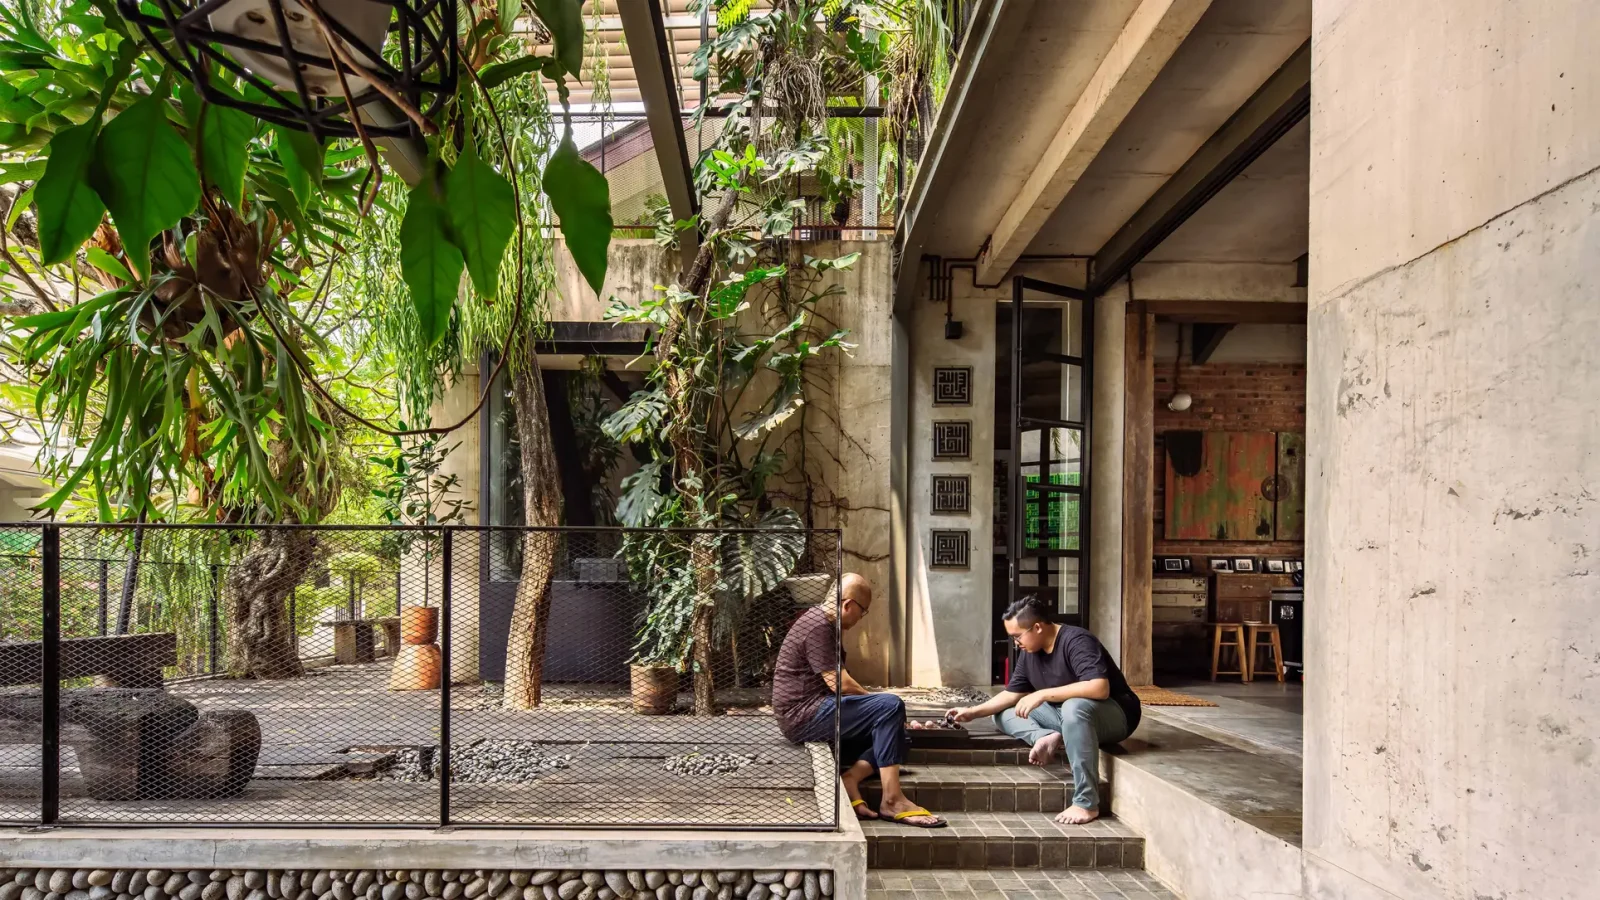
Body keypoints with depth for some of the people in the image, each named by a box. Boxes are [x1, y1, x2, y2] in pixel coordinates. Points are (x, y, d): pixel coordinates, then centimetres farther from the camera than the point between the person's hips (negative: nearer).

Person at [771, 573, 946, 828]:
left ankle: (848, 781, -13)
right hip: (803, 715, -10)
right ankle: (892, 801, -19)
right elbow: (840, 684, -21)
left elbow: (837, 681, 21)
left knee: (898, 738, 3)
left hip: (806, 716, 10)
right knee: (890, 706, -20)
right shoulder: (818, 626, -16)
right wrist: (875, 700, -4)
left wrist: (871, 700, 8)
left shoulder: (822, 621, 17)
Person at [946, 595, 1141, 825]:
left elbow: (1100, 688, -38)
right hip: (1065, 714, 8)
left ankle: (1086, 804, -36)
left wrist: (1043, 694, -36)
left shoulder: (1077, 641, -25)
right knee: (1003, 712, 2)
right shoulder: (1029, 652, -1)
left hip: (1114, 714, -8)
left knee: (1074, 707, -41)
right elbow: (1012, 694, 7)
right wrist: (973, 711, -3)